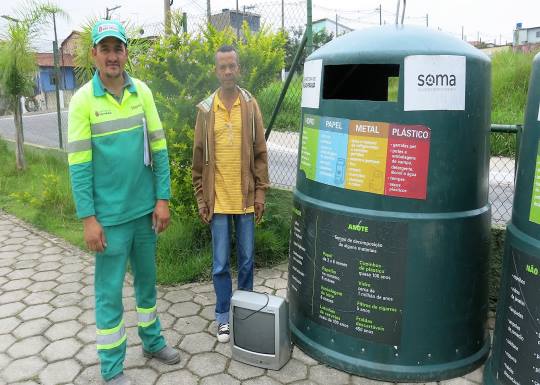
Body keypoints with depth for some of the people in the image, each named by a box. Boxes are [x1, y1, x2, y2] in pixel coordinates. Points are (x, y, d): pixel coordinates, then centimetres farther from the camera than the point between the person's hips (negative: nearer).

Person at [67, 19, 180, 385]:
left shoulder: (142, 91, 1)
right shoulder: (83, 100, -8)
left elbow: (158, 148, 2)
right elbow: (79, 165, -10)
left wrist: (163, 199, -1)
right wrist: (88, 218, -12)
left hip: (146, 209, 4)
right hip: (110, 215, -4)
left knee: (147, 278, 19)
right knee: (110, 290, 7)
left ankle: (152, 340, 40)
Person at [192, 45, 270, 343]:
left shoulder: (250, 105, 2)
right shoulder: (205, 109, 1)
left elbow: (260, 153, 4)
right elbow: (199, 158, 4)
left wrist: (260, 192, -1)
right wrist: (201, 199, 1)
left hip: (245, 197, 1)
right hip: (217, 199, 0)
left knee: (246, 260, 12)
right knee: (220, 263, 6)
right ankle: (223, 316, 23)